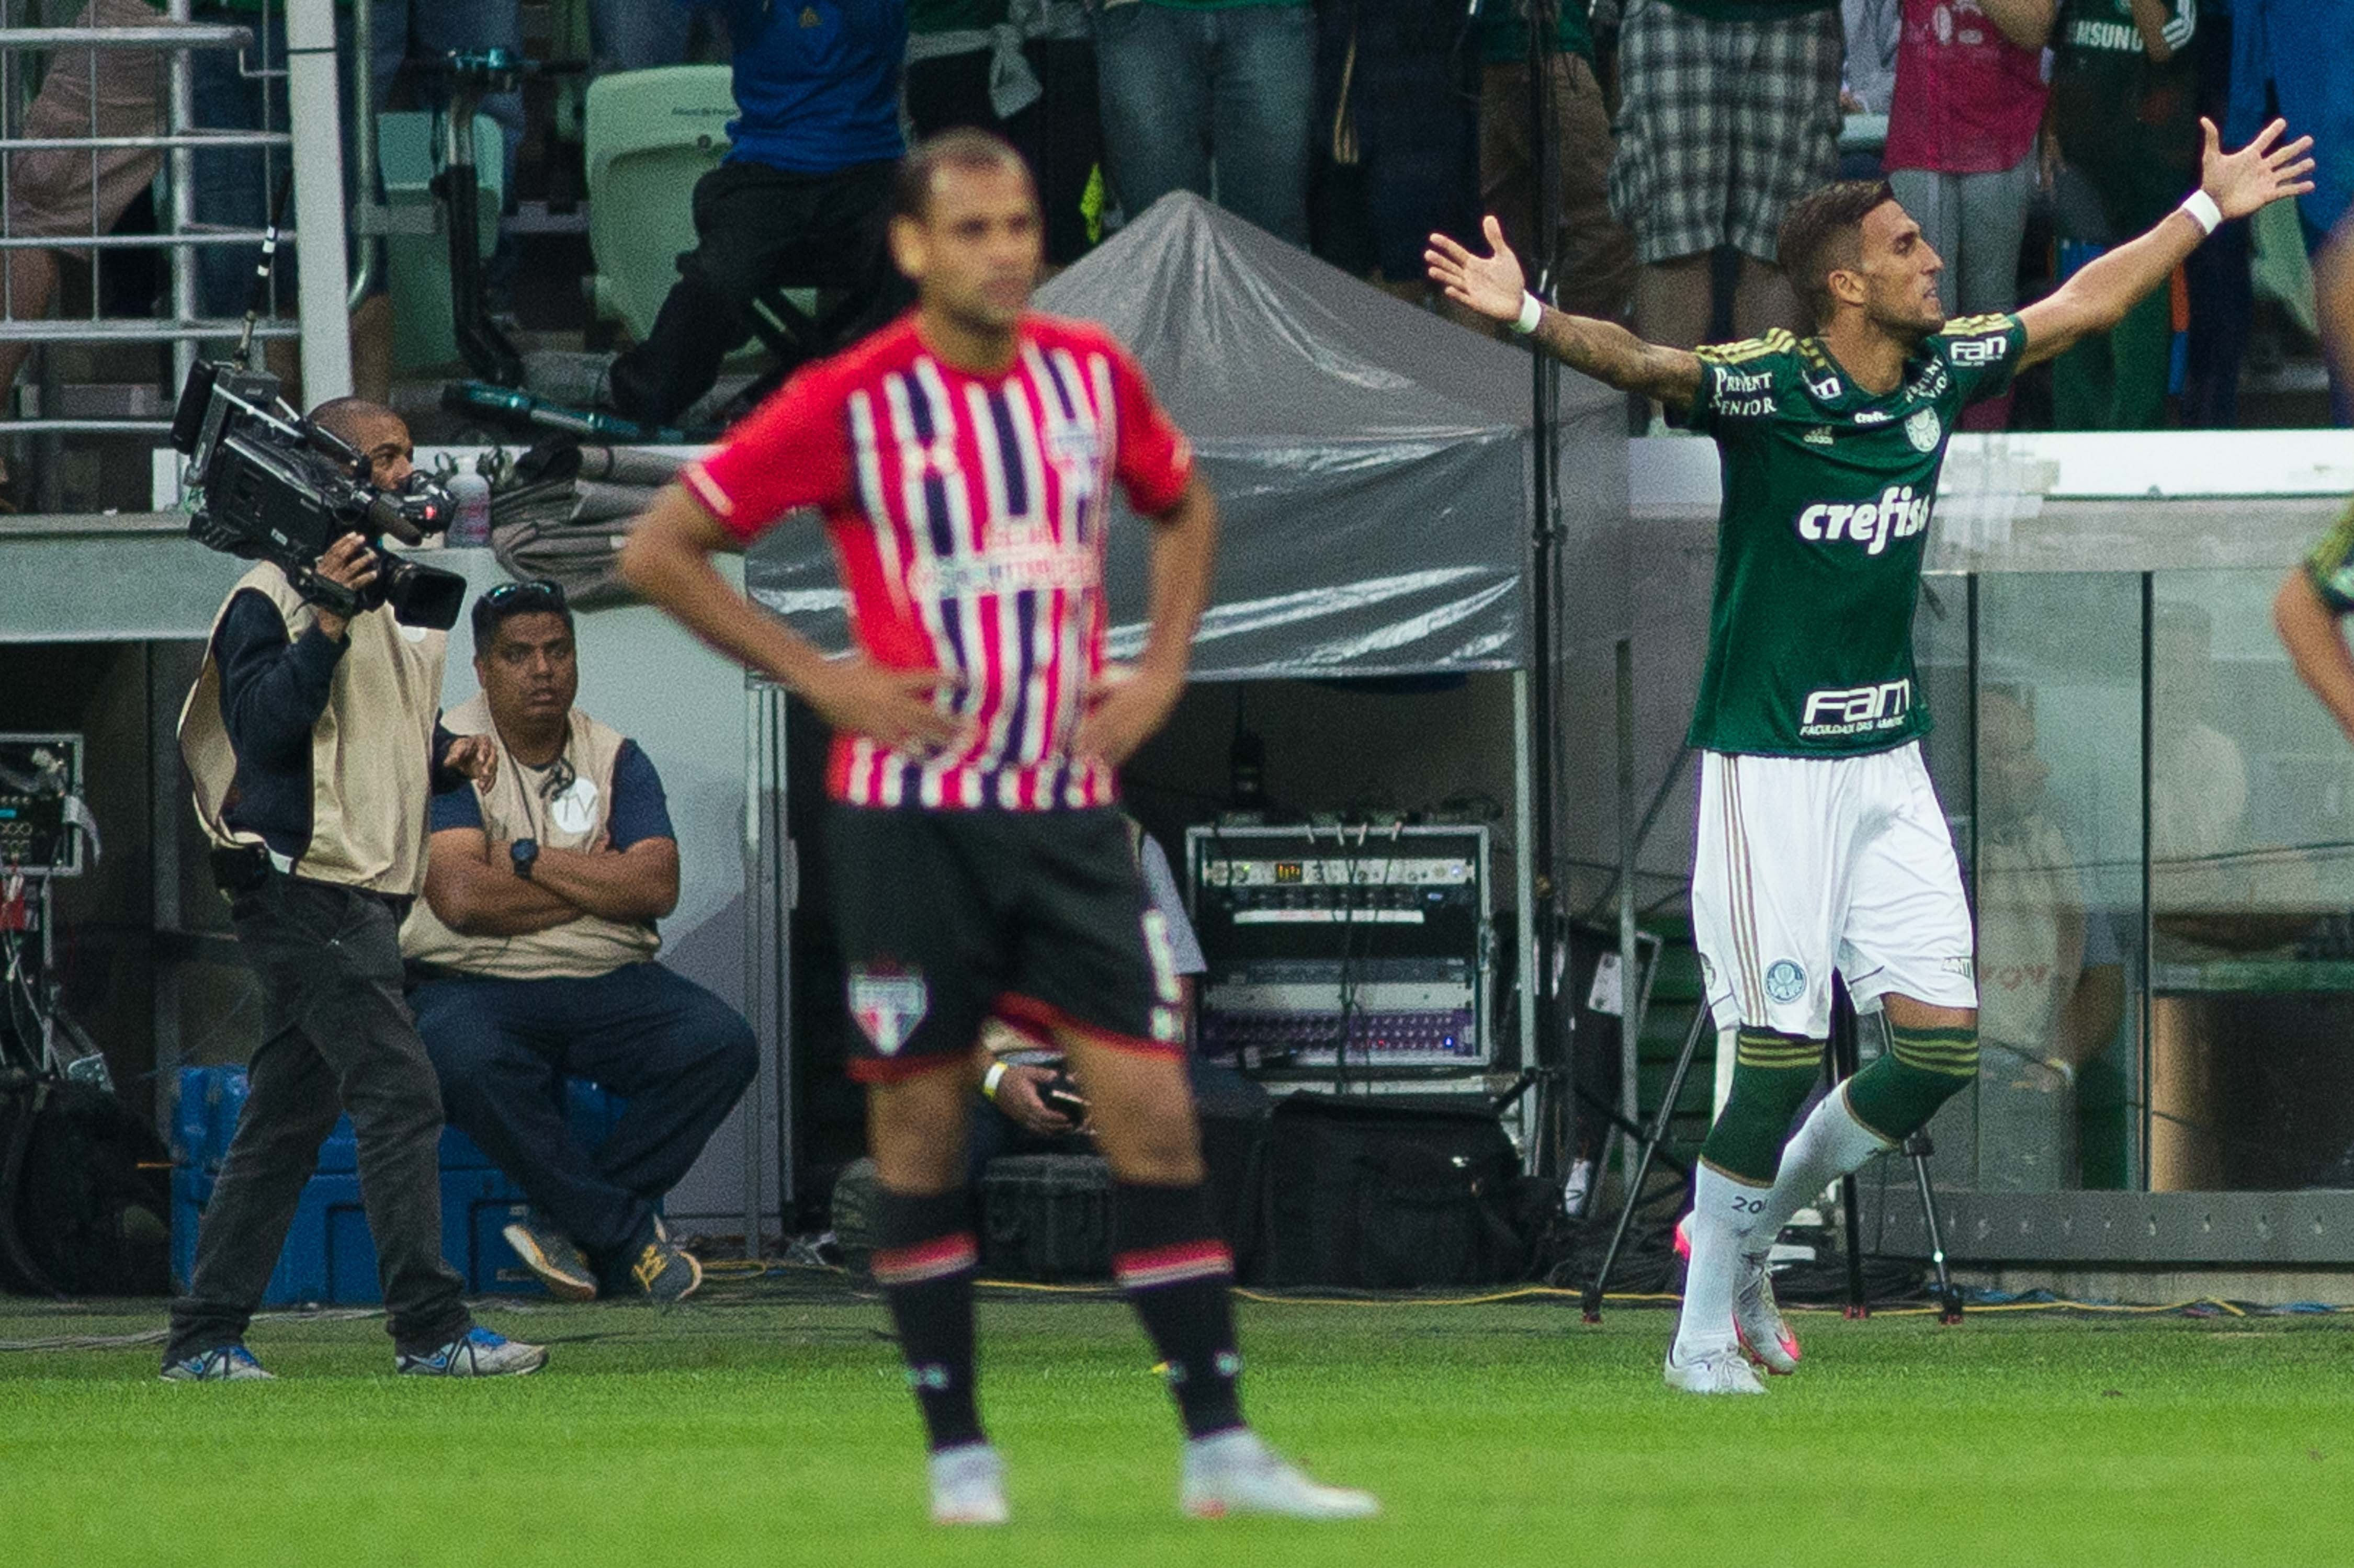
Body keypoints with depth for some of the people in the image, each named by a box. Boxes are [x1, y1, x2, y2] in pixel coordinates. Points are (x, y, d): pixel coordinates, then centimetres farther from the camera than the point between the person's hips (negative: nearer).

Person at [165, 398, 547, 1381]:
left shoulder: (377, 591, 21)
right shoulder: (271, 598, -8)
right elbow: (264, 724, -20)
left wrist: (446, 752, 10)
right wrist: (328, 623, -28)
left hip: (359, 890, 10)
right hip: (305, 886, -10)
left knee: (286, 1119, 9)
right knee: (399, 1097, -15)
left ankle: (204, 1338, 12)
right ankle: (429, 1329, -17)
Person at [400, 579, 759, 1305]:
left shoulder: (615, 759, 10)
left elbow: (657, 887, -5)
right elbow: (462, 898, -14)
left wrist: (530, 860, -9)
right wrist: (596, 883, -4)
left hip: (606, 985, 4)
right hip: (474, 984, -4)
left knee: (721, 1043, -23)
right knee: (467, 1060, -38)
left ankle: (569, 1225, -17)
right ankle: (630, 1237, -25)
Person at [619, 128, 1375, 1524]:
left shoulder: (1092, 375, 4)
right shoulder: (849, 404, -8)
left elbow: (1185, 509, 24)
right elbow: (660, 550, -3)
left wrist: (1160, 670, 9)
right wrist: (820, 677, -8)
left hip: (1069, 805, 3)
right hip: (913, 816, -3)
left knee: (1153, 1114, -4)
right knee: (923, 1131, 2)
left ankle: (1220, 1449, -1)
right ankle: (960, 1452, 12)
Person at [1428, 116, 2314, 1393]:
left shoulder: (1941, 372, 5)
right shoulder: (1768, 387, -14)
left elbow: (2082, 304, 20)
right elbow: (1643, 366, -32)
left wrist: (2210, 208, 28)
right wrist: (1529, 317, -51)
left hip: (1889, 757, 7)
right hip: (1772, 762, -7)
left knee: (1939, 1042, 1)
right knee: (1783, 1058, -9)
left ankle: (1744, 1237, 21)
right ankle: (1703, 1335, 5)